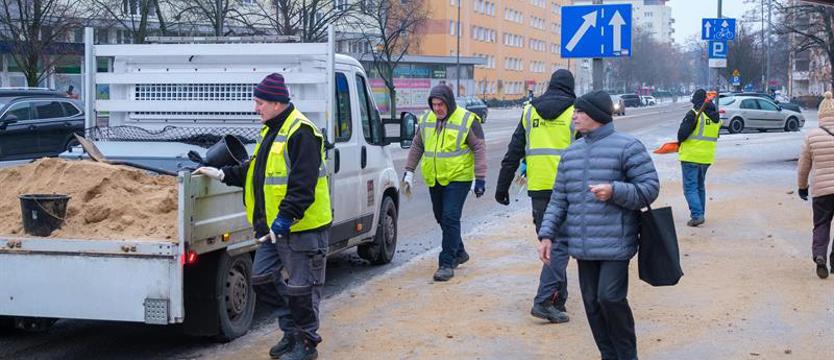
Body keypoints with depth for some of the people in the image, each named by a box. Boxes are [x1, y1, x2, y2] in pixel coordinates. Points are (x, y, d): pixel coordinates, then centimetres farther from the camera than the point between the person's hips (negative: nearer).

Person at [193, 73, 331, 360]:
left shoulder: (301, 132, -18)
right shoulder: (271, 130, 14)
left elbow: (303, 185, -24)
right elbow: (257, 170, 24)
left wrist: (284, 219, -26)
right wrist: (222, 174, 14)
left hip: (302, 227, -10)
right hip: (274, 227, 10)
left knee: (300, 287, 0)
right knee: (263, 278, 13)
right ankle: (292, 332, 26)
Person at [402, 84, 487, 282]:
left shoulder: (467, 120, -10)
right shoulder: (426, 119, 7)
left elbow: (479, 149, -10)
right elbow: (417, 146, 16)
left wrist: (480, 178, -15)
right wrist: (409, 172, 11)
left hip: (458, 178, -6)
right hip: (434, 179, 7)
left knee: (450, 218, -13)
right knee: (441, 218, 15)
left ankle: (447, 263, -8)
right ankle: (459, 252, 35)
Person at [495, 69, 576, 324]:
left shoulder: (529, 111, 10)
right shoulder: (575, 112, 0)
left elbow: (513, 152, 9)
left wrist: (502, 187, 12)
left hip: (538, 188, 4)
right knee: (560, 244, -4)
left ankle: (558, 299, 22)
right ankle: (544, 300, -16)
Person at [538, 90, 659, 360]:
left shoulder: (627, 146, -4)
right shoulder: (571, 153, 15)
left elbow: (650, 188, -7)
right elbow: (559, 199, 16)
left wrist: (615, 191, -21)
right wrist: (547, 234, 7)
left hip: (615, 244, -6)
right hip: (583, 246, 6)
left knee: (610, 297, -13)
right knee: (592, 303, 9)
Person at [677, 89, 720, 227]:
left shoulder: (694, 114, -15)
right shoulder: (716, 117, 9)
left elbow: (682, 133, -17)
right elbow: (715, 136, 16)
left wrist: (680, 141, 3)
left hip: (691, 156, -7)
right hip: (707, 157, 7)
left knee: (690, 187, -4)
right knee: (700, 186, 21)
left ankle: (697, 215, -16)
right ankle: (700, 214, 24)